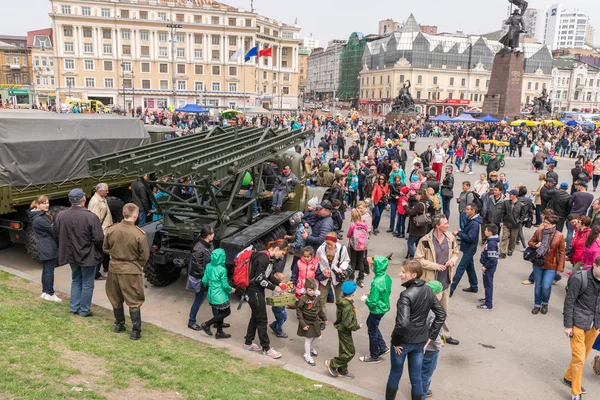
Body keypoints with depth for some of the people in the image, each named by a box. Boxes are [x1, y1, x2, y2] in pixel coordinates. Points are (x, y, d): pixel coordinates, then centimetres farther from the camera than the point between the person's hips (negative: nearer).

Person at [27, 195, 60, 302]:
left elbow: (50, 229, 10)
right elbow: (53, 230, -19)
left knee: (46, 269, 17)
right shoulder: (39, 219, -21)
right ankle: (50, 294, 5)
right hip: (47, 248, -10)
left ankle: (45, 291, 27)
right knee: (49, 270, -3)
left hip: (45, 248, 10)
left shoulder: (42, 215, 11)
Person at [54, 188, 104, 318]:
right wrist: (99, 250, -1)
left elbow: (57, 236, 5)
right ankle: (84, 310, 17)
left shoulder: (61, 216, -5)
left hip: (71, 254, 5)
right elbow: (99, 238, -22)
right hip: (87, 256, -5)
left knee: (76, 280, 23)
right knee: (87, 284, 9)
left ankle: (73, 307, 27)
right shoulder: (91, 216, -22)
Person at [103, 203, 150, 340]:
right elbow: (145, 256, -11)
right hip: (131, 272, -4)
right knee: (134, 303, 8)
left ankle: (119, 325, 36)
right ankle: (136, 331, 11)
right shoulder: (140, 234, -20)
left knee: (116, 300, 21)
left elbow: (106, 249, 5)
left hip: (114, 269, 4)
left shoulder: (111, 230, -9)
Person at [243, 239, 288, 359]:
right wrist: (274, 287, -16)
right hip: (254, 291, -10)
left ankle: (248, 343, 33)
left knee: (255, 317, 20)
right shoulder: (263, 258, -25)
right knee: (262, 320, 1)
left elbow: (269, 274, 14)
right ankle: (266, 349, 12)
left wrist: (279, 284, 2)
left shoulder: (269, 257, 5)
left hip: (257, 291, 10)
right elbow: (259, 279, -24)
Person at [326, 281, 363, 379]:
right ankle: (332, 364, 11)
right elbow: (347, 324, -29)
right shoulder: (348, 307, -31)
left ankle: (342, 370, 33)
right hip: (345, 331, -9)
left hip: (343, 330, 9)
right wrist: (358, 326, -13)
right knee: (350, 352, 2)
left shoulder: (343, 301, -3)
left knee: (344, 351, 20)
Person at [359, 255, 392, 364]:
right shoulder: (387, 277, -6)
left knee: (372, 331, 11)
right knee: (370, 323, 28)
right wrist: (370, 294, 10)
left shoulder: (377, 283, -32)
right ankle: (383, 347, 33)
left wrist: (365, 299, -8)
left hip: (377, 310, -9)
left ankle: (374, 357, 30)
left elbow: (372, 302, -29)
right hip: (383, 307, 9)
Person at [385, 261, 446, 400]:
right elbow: (441, 314, 5)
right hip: (420, 341, 5)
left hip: (404, 341, -5)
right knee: (416, 377, 17)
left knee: (395, 374, 16)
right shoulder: (428, 290, -1)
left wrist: (395, 341, -15)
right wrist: (430, 336, 7)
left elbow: (402, 323, -31)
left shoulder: (406, 295, -23)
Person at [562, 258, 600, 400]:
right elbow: (569, 302, -11)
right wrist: (567, 325, -9)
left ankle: (569, 377, 39)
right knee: (579, 358, -1)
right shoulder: (579, 278, -15)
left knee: (584, 355, 17)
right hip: (578, 323, -5)